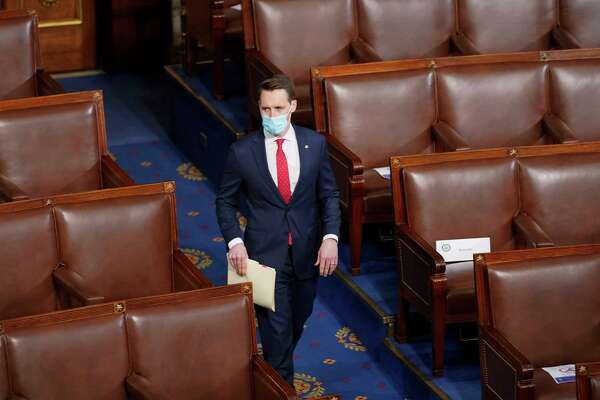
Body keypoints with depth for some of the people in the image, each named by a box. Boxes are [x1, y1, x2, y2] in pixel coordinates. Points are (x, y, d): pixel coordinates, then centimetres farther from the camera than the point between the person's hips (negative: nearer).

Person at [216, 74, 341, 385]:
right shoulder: (242, 151, -9)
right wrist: (234, 241, -13)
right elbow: (226, 201, 1)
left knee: (298, 319, 19)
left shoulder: (315, 144, -3)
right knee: (276, 328, -4)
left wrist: (330, 237, -10)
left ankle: (278, 366, 45)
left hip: (307, 251, 3)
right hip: (265, 253, -3)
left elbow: (329, 194, 3)